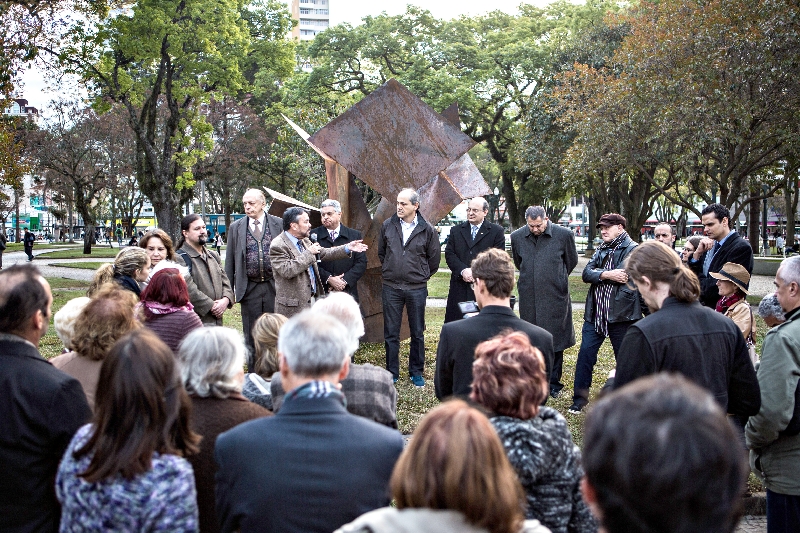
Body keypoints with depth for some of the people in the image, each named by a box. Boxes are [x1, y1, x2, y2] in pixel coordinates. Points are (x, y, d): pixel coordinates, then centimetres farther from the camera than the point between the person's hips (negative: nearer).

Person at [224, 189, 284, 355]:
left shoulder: (279, 224, 2)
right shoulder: (236, 227, 6)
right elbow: (230, 260, 9)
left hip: (275, 286, -1)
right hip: (249, 289, 1)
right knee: (251, 335, 6)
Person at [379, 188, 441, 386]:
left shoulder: (427, 229, -5)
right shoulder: (388, 226, 0)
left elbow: (434, 257, 7)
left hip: (417, 288, -1)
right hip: (391, 288, 1)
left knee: (417, 333, 8)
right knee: (391, 333, 7)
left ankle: (416, 372, 20)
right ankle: (392, 373, 17)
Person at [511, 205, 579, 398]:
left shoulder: (564, 235, -6)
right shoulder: (517, 237, 2)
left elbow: (571, 261, 9)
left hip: (555, 297, -2)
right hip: (529, 299, 2)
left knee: (555, 341, 3)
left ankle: (553, 383, 14)